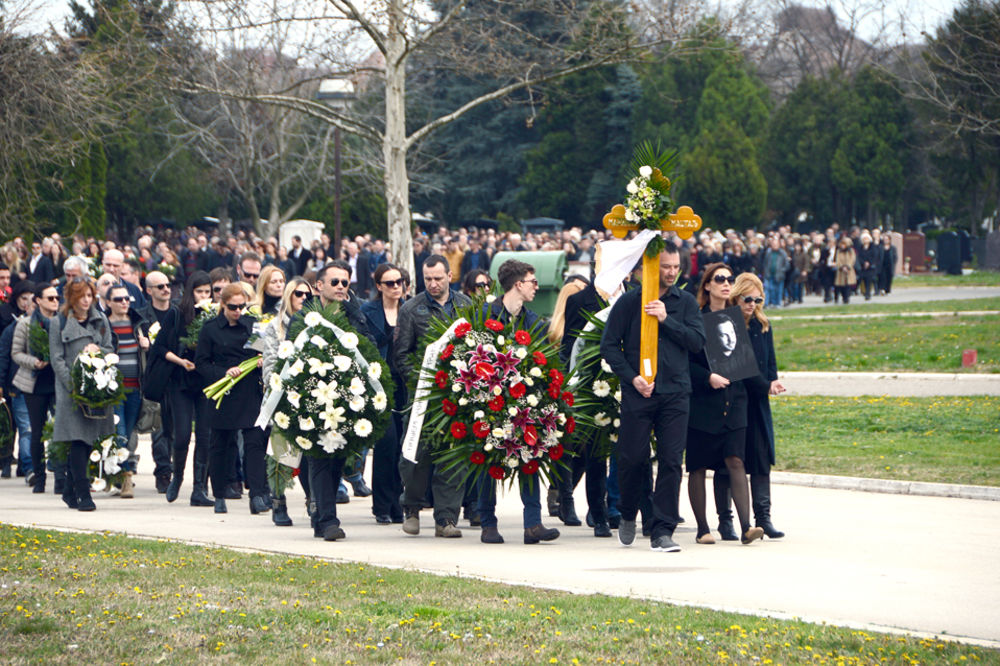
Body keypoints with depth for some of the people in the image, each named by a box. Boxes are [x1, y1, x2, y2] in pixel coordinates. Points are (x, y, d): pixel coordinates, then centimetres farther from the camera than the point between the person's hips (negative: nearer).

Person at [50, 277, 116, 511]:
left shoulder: (101, 321, 13)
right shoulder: (59, 323, 2)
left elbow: (111, 352, 15)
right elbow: (57, 360, -2)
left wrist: (98, 350, -8)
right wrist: (74, 386, -12)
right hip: (71, 390, -4)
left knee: (89, 440, 6)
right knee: (78, 441, -11)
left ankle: (70, 492, 19)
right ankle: (83, 494, -11)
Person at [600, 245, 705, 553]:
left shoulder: (685, 302, 10)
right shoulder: (629, 302, 3)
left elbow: (697, 341, 0)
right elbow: (609, 346, 2)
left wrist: (665, 320, -9)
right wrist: (632, 377, -9)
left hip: (675, 392, 2)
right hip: (638, 393, -2)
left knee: (671, 461, -4)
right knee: (633, 457, -2)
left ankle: (662, 531, -1)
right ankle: (628, 514, 25)